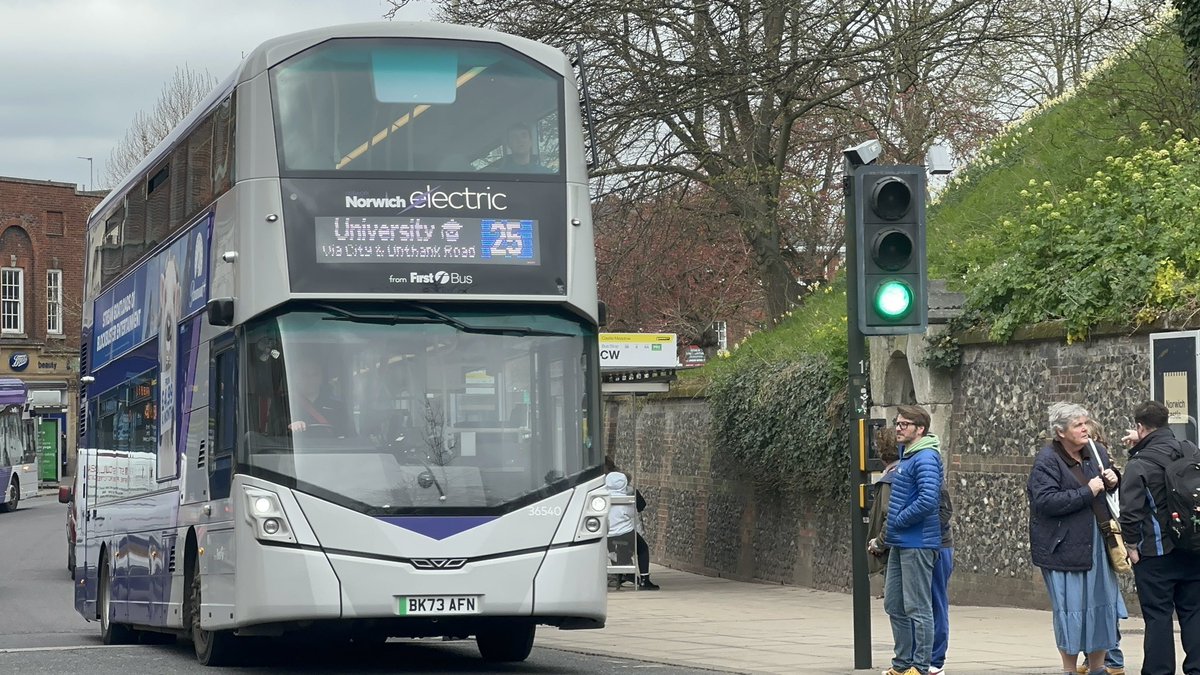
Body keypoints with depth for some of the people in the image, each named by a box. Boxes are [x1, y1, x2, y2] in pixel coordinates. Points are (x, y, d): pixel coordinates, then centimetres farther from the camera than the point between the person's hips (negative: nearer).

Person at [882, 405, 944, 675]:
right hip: (900, 543, 10)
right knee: (894, 605, 14)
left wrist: (897, 522, -14)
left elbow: (928, 500, -26)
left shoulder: (925, 458, -15)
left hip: (917, 544, -10)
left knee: (917, 609, -4)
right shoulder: (906, 454, 15)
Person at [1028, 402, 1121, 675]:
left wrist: (1113, 481, 1)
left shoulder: (1097, 453, 9)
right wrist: (1086, 492, -21)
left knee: (1102, 603, 10)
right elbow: (1045, 501, -23)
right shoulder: (1047, 461, -11)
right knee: (1071, 608, -2)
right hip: (1065, 548, -6)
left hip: (1098, 544, 6)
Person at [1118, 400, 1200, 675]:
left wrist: (1132, 546, -5)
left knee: (1158, 616, 2)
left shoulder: (1139, 465, -15)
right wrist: (1140, 446, 16)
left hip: (1155, 553, -5)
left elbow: (1130, 512, -17)